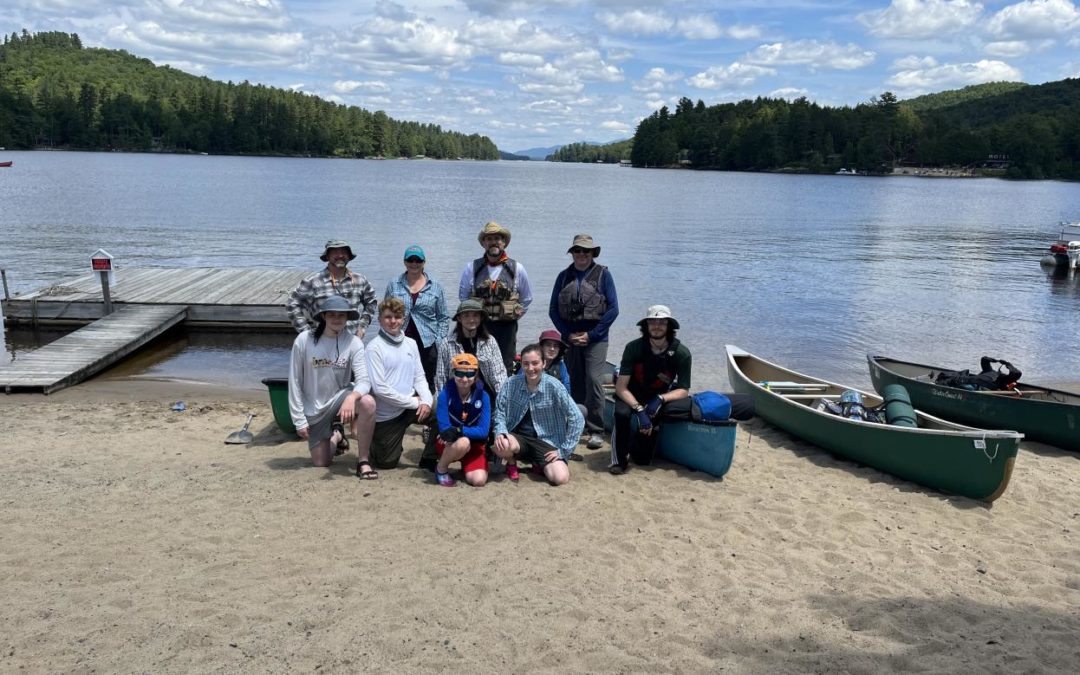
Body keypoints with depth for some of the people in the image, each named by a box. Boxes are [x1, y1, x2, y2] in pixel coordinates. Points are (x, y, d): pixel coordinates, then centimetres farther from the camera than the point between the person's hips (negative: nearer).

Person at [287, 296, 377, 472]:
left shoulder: (353, 343, -13)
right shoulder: (304, 340, -13)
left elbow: (363, 380, -21)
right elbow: (295, 382, -7)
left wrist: (352, 397, -44)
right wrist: (299, 419, -7)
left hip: (340, 397, -1)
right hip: (314, 410, 1)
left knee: (368, 402, -33)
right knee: (321, 462, 5)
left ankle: (362, 461, -18)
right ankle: (336, 436, 40)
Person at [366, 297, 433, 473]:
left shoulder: (410, 343, 5)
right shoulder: (374, 347, -14)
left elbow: (419, 377, 6)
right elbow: (379, 388, -19)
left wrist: (426, 400, -15)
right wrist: (414, 402, -16)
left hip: (411, 406, 5)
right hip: (386, 414, -5)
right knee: (386, 463, 1)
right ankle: (373, 440, 34)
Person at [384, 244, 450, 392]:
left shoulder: (435, 287, 8)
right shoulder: (393, 285, 8)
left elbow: (444, 317, 8)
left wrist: (439, 341, -2)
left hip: (427, 343, 0)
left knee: (428, 384, 4)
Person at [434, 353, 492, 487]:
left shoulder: (483, 396, -10)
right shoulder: (445, 394, -15)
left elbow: (483, 431, -15)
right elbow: (444, 428, -18)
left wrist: (459, 430, -32)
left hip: (475, 444, 2)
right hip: (448, 443, -2)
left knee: (478, 480, -22)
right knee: (463, 442, -37)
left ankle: (466, 464, 14)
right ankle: (441, 468, -7)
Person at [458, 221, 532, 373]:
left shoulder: (517, 269, 4)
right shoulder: (472, 268, 4)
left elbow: (527, 299, 14)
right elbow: (462, 297, 15)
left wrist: (513, 317, 10)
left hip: (506, 328, 0)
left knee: (506, 370, 3)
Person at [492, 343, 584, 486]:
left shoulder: (554, 386, -13)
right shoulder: (511, 384, -7)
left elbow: (577, 419, -11)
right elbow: (500, 411, 0)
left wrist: (564, 450, -12)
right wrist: (500, 432, -21)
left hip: (545, 441, -1)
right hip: (517, 436, 1)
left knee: (560, 478, -24)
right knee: (501, 445, -34)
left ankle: (538, 463, 13)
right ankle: (511, 464, 5)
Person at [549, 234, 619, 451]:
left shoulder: (603, 274, 0)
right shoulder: (564, 276, 9)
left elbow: (613, 309, -4)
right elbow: (553, 310, 9)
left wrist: (591, 335, -9)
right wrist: (568, 334, -3)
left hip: (595, 338, -3)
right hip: (570, 338, 4)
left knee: (593, 381, -13)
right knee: (575, 383, 8)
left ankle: (596, 431, -9)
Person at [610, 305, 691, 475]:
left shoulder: (681, 353, -17)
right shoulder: (634, 348, -19)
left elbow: (683, 390, -10)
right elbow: (621, 387, -21)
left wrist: (661, 399, -28)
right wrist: (639, 409, -35)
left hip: (658, 397, 1)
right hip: (631, 396, -1)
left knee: (643, 460, -5)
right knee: (622, 413, -38)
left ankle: (637, 441, 31)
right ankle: (619, 460, -16)